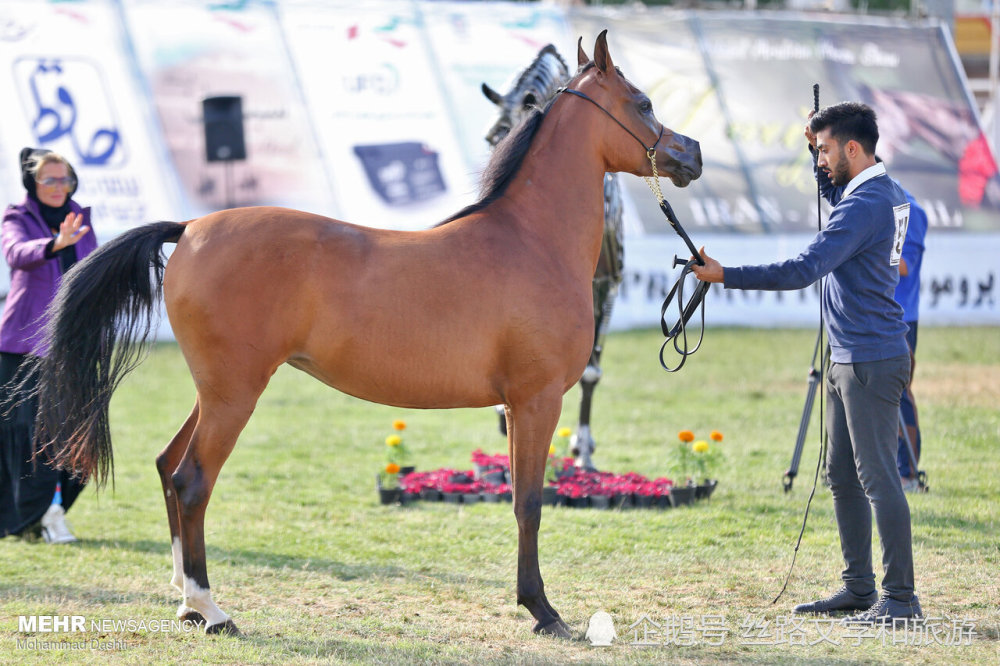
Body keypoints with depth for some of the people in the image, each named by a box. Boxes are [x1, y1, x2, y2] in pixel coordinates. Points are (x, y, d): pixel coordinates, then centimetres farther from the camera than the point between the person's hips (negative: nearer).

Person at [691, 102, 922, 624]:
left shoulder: (864, 205, -18)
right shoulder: (884, 193, 13)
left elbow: (803, 270, -26)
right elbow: (830, 189, 37)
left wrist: (724, 275, -23)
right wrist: (817, 144, 19)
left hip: (871, 361, -10)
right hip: (848, 359, 10)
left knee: (877, 476, -9)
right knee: (842, 475, 13)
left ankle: (900, 599, -7)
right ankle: (859, 587, 18)